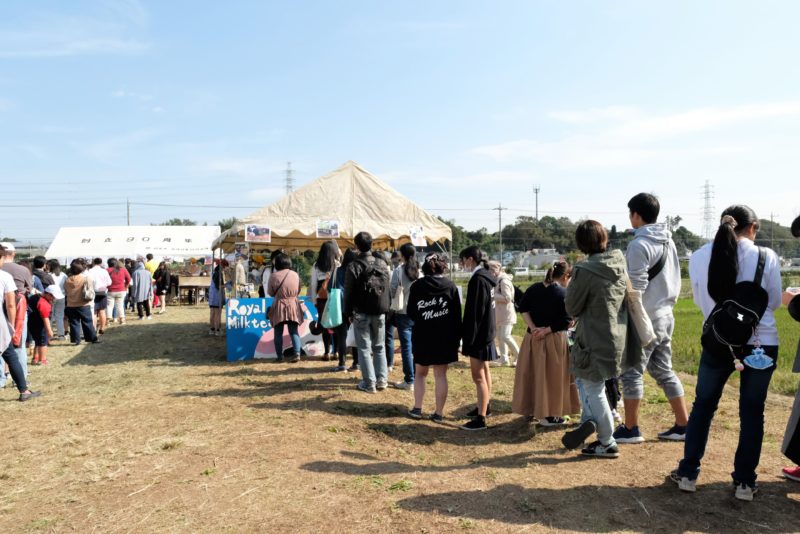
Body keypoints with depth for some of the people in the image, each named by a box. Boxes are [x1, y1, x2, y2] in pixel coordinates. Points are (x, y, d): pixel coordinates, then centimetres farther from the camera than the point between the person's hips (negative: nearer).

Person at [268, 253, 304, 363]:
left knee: (278, 333, 9)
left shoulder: (274, 276, -9)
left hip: (279, 306, -2)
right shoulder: (295, 274, 0)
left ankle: (280, 356, 11)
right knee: (293, 331, 6)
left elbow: (270, 293, 1)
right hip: (293, 305, 2)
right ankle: (296, 353, -7)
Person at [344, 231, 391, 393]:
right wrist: (385, 307, 14)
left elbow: (348, 292, -8)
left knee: (364, 348, 4)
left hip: (361, 313, -4)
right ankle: (382, 379, 16)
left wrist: (348, 312, 1)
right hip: (380, 311, 4)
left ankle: (369, 382, 6)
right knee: (379, 346, 15)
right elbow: (387, 287, 8)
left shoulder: (354, 266, -12)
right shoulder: (382, 263, 3)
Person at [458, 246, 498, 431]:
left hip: (479, 333, -10)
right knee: (484, 370, 21)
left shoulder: (478, 279, -20)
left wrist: (468, 338, -18)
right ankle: (484, 406, 37)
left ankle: (480, 419, 0)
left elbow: (474, 312, -22)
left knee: (478, 376, -5)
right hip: (487, 331, 10)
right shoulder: (486, 276, 9)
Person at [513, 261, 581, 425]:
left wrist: (533, 328, -6)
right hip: (554, 340, -5)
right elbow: (566, 321, -16)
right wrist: (546, 331, -11)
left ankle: (531, 410, 25)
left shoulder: (534, 289, 6)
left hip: (532, 337, 6)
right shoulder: (565, 294, -11)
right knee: (552, 377, 4)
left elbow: (523, 308, 0)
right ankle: (549, 415, 10)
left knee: (532, 374, 14)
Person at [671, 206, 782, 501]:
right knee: (752, 412, 13)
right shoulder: (766, 257, -8)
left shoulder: (699, 257, -4)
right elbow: (774, 301, 4)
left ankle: (688, 474, 22)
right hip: (761, 343, -1)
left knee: (702, 407, 15)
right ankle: (745, 482, 22)